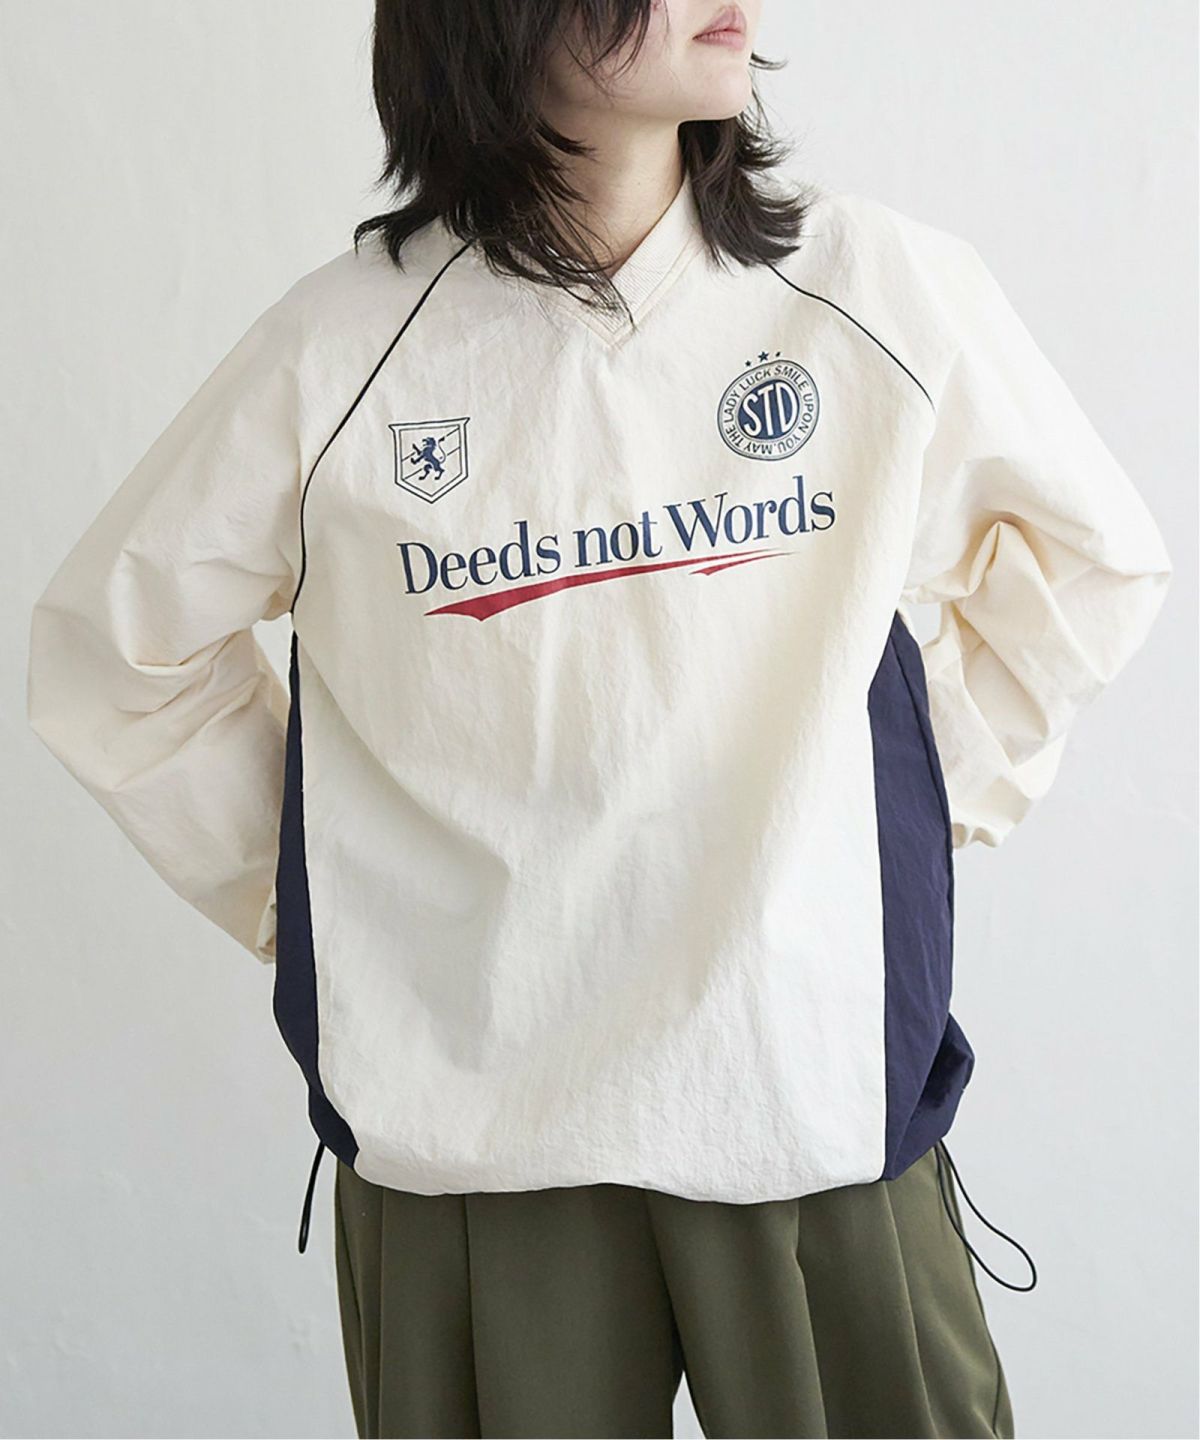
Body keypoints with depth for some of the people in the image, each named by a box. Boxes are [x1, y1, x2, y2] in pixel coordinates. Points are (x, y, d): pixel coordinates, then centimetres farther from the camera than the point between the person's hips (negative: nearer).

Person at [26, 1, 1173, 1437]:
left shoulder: (886, 290, -4)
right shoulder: (338, 348, -6)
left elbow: (1097, 558, 12)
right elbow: (109, 648, 8)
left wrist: (945, 790, 6)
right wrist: (288, 885, 5)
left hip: (819, 1090, 1)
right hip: (463, 1124, 0)